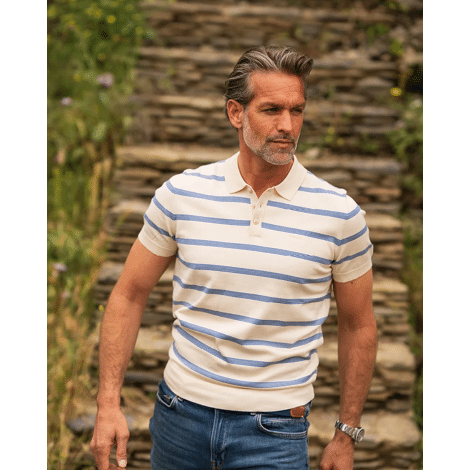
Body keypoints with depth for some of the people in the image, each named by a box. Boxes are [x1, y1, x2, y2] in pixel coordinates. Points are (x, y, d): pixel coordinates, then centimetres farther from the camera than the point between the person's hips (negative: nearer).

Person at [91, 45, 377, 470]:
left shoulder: (340, 213, -8)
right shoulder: (180, 194, -6)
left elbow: (358, 324, 3)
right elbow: (129, 295, 3)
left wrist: (347, 435, 5)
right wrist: (108, 404, -2)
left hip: (275, 432, -1)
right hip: (181, 413, 2)